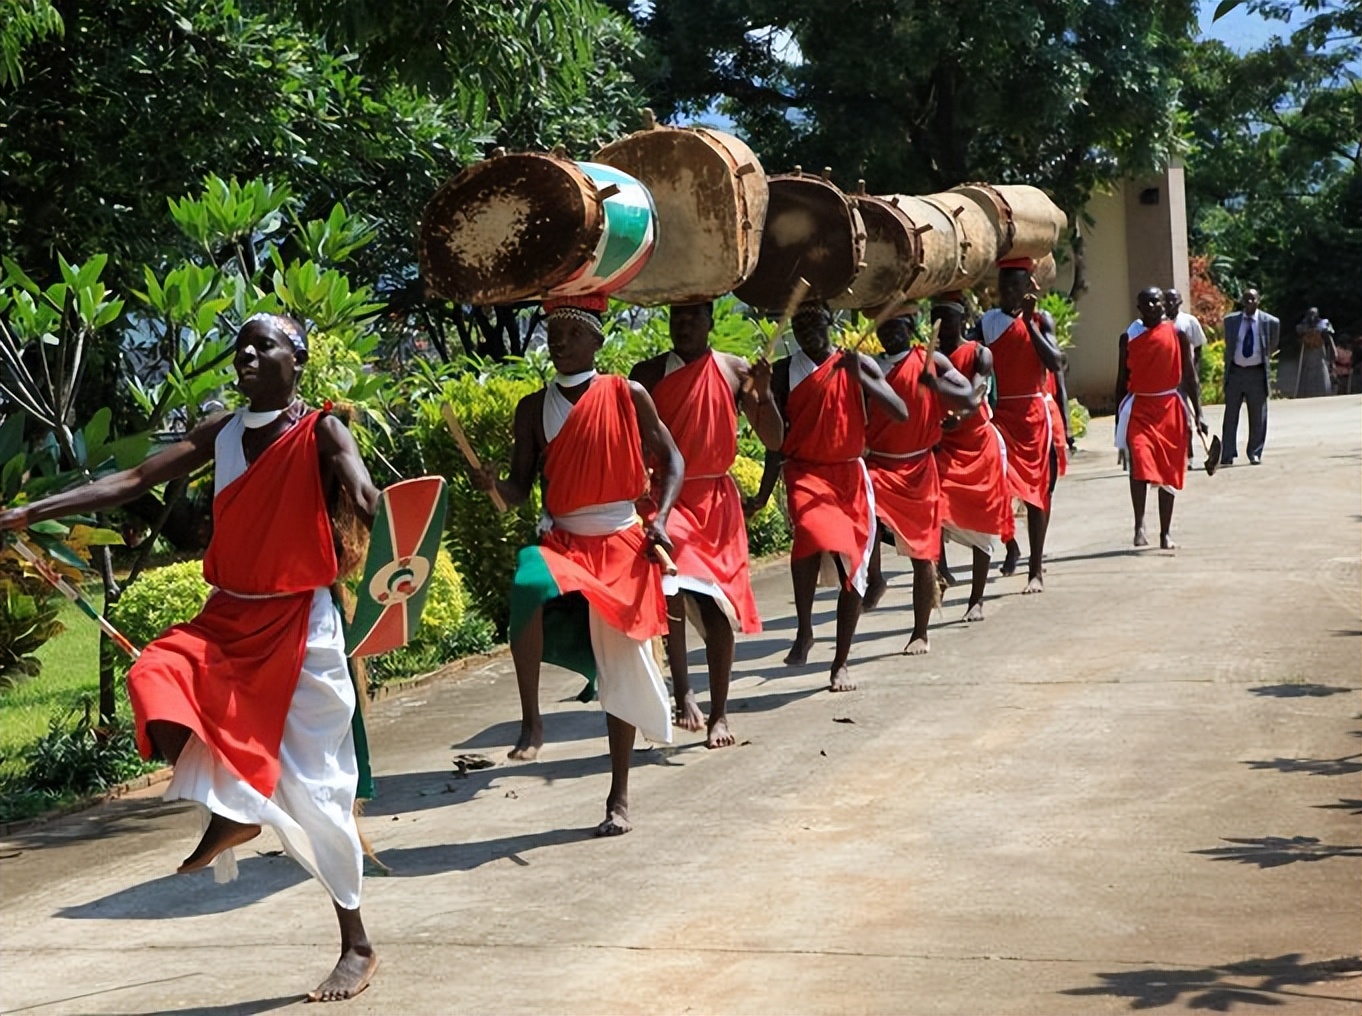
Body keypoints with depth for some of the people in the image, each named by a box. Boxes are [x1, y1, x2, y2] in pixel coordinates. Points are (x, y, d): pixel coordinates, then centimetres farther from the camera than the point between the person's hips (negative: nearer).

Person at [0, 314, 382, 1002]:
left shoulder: (321, 433, -8)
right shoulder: (221, 433, 6)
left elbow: (369, 505, -25)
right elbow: (131, 483, 3)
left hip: (298, 625, -5)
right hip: (227, 619, 5)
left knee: (312, 785, -3)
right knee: (159, 681, -25)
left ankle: (357, 946, 12)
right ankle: (229, 812, 0)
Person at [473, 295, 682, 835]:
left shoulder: (628, 396, -1)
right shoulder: (534, 408, 4)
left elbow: (670, 459, 6)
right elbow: (519, 490, 4)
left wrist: (659, 518, -8)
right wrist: (492, 482, -18)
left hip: (622, 546, 0)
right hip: (560, 542, 1)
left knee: (620, 668, 5)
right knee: (527, 587, -35)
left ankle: (619, 798, 17)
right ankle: (530, 720, -22)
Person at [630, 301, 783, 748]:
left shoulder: (735, 372, 3)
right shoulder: (649, 374, 1)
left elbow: (773, 441, 3)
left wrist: (764, 394, -13)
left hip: (717, 499, 2)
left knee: (717, 605, 4)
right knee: (669, 585, -25)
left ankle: (719, 712, 16)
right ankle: (682, 690, -13)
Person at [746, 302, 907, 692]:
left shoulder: (858, 364, 3)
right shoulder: (785, 372, 3)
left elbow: (901, 413, -6)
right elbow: (777, 436, 6)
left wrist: (862, 379, -18)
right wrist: (764, 492, 2)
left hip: (850, 474, 2)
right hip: (805, 472, -2)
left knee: (853, 568, 3)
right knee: (812, 533, -32)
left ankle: (841, 663, 18)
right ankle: (804, 632, -14)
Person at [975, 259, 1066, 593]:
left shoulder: (1040, 320, 1)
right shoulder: (986, 322, 6)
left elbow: (1055, 363, -12)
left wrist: (1029, 323, -12)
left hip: (1033, 413, -1)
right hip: (997, 412, 1)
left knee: (1036, 490, 2)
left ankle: (1036, 570, 10)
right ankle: (1010, 546, 12)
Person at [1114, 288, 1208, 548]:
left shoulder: (1178, 334, 3)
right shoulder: (1129, 337, 5)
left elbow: (1189, 374, 5)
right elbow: (1122, 379, 10)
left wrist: (1198, 413, 0)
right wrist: (1119, 417, 8)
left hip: (1170, 406, 1)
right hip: (1138, 407, -1)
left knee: (1168, 471, 6)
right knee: (1139, 462, -21)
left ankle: (1165, 533, 15)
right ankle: (1139, 524, -15)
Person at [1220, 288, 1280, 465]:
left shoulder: (1270, 322, -2)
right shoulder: (1231, 321, 4)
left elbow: (1272, 347, 14)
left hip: (1257, 373, -1)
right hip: (1235, 371, 1)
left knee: (1258, 416, 4)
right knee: (1230, 415, 1)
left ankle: (1255, 454, 13)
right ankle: (1227, 455, 3)